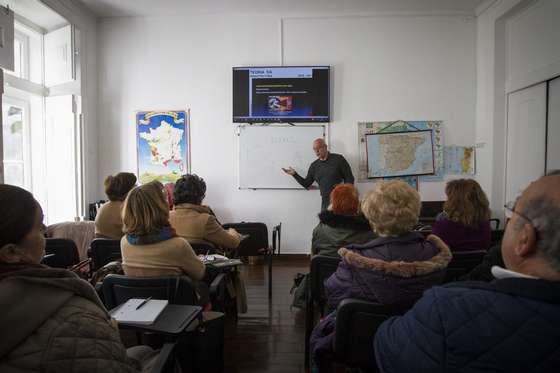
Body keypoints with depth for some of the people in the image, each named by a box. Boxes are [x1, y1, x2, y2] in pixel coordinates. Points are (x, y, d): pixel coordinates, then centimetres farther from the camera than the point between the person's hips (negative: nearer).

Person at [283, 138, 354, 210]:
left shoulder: (338, 159, -1)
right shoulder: (314, 165, 11)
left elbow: (349, 178, -1)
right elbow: (306, 184, 12)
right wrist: (294, 174, 1)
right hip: (325, 201, 3)